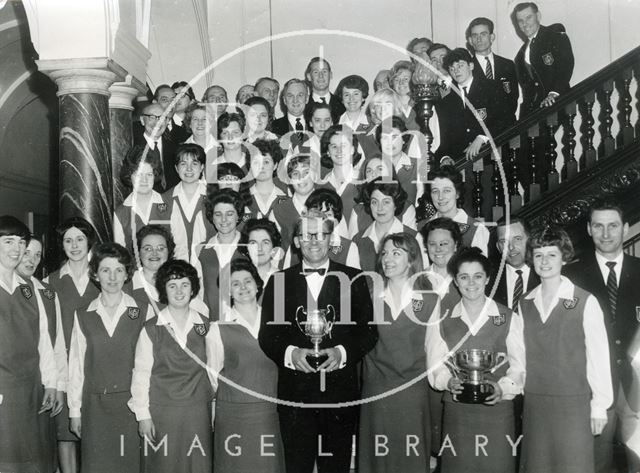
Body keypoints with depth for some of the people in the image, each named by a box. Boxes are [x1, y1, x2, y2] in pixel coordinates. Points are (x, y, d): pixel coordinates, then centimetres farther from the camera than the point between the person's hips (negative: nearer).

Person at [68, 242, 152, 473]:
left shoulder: (143, 312, 1)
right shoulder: (83, 316, 6)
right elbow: (76, 364, 8)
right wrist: (75, 410, 7)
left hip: (131, 403, -1)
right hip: (95, 405, 1)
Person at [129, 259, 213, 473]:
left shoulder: (205, 325, 4)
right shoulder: (151, 329, -2)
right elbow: (141, 373, 0)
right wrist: (143, 415, -3)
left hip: (198, 410, 2)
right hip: (161, 411, -2)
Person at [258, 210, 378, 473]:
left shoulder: (353, 279, 6)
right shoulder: (279, 281, 8)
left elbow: (369, 331, 3)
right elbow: (267, 334, 4)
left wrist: (342, 352, -14)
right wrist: (290, 353, -15)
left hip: (341, 393, 0)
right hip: (295, 393, 0)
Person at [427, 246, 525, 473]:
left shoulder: (509, 318, 4)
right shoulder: (441, 320, 8)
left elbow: (518, 365, 2)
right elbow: (435, 365, 7)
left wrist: (502, 387, -15)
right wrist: (449, 381, -13)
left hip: (497, 409, -1)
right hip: (456, 410, 1)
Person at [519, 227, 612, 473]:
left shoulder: (585, 302, -7)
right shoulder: (525, 304, 6)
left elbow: (598, 355, -5)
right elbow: (521, 354, 9)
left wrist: (599, 405, -4)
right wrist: (518, 395, 5)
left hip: (573, 404, -3)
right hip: (533, 404, 4)